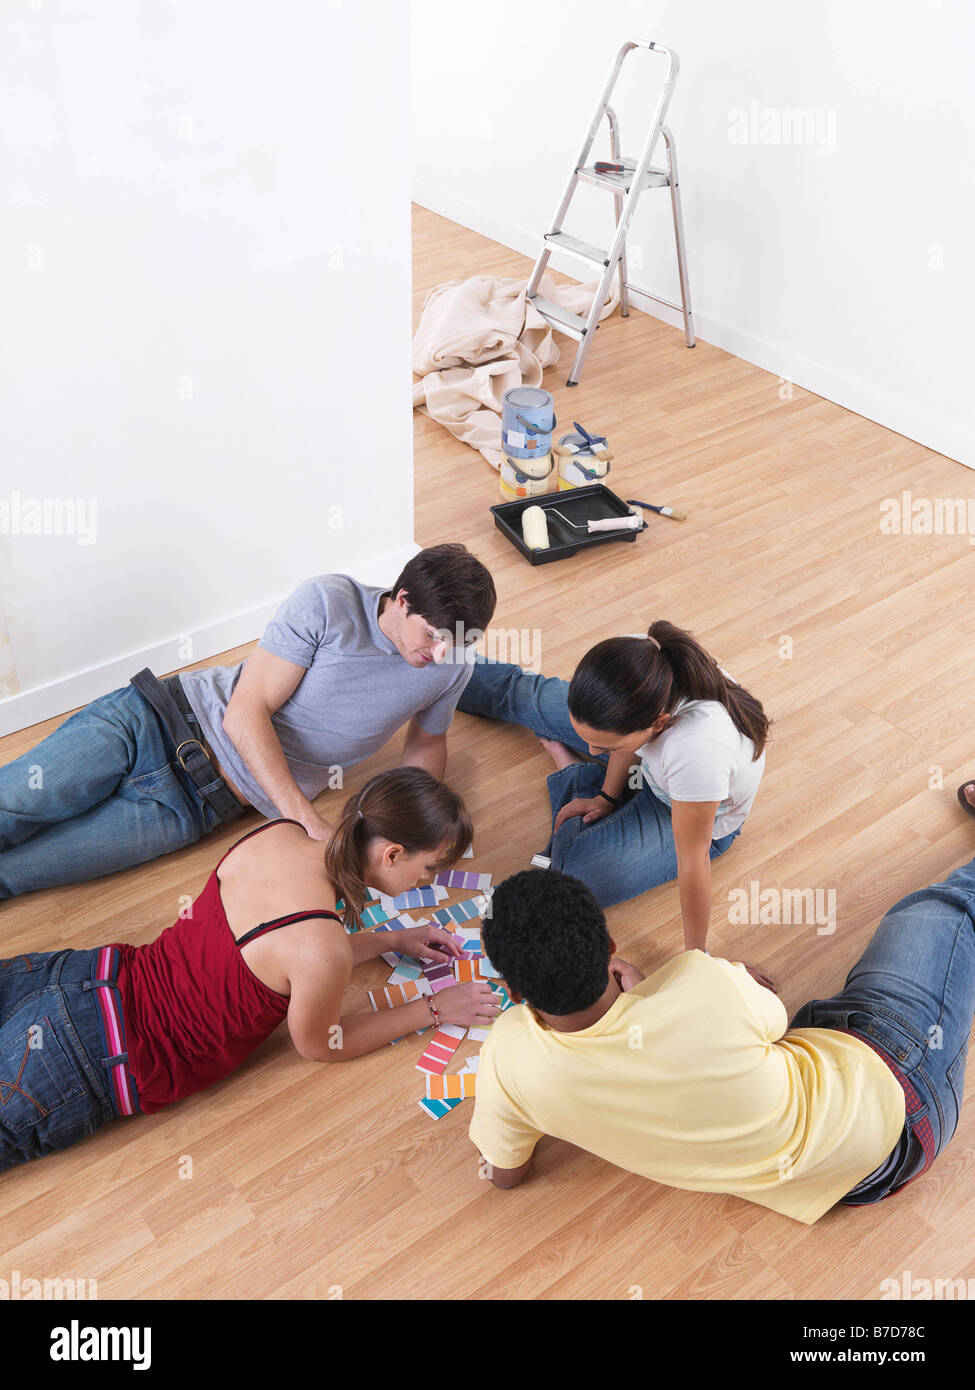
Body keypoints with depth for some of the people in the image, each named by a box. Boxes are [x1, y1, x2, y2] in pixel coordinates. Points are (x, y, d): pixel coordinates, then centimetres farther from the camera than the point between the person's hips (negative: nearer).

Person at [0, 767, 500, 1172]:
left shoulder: (278, 834, -7)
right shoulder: (324, 953, -28)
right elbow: (319, 1046, -5)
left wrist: (390, 941, 15)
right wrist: (432, 1009, 3)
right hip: (89, 1063, -7)